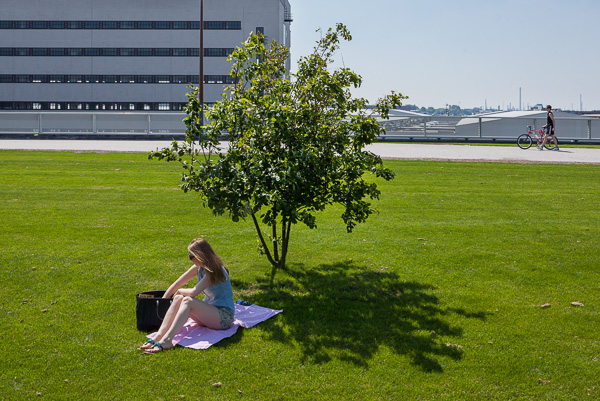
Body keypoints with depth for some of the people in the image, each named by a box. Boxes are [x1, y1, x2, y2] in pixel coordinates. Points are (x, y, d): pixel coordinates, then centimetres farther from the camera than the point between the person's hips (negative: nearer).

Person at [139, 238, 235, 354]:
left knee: (188, 301, -29)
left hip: (224, 316, -8)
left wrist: (180, 291, -6)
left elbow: (194, 292, -25)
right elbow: (176, 285, 8)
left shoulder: (214, 271, -19)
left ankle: (166, 340, -42)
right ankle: (158, 336, -29)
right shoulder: (198, 268, 6)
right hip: (208, 311, 8)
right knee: (178, 298, -14)